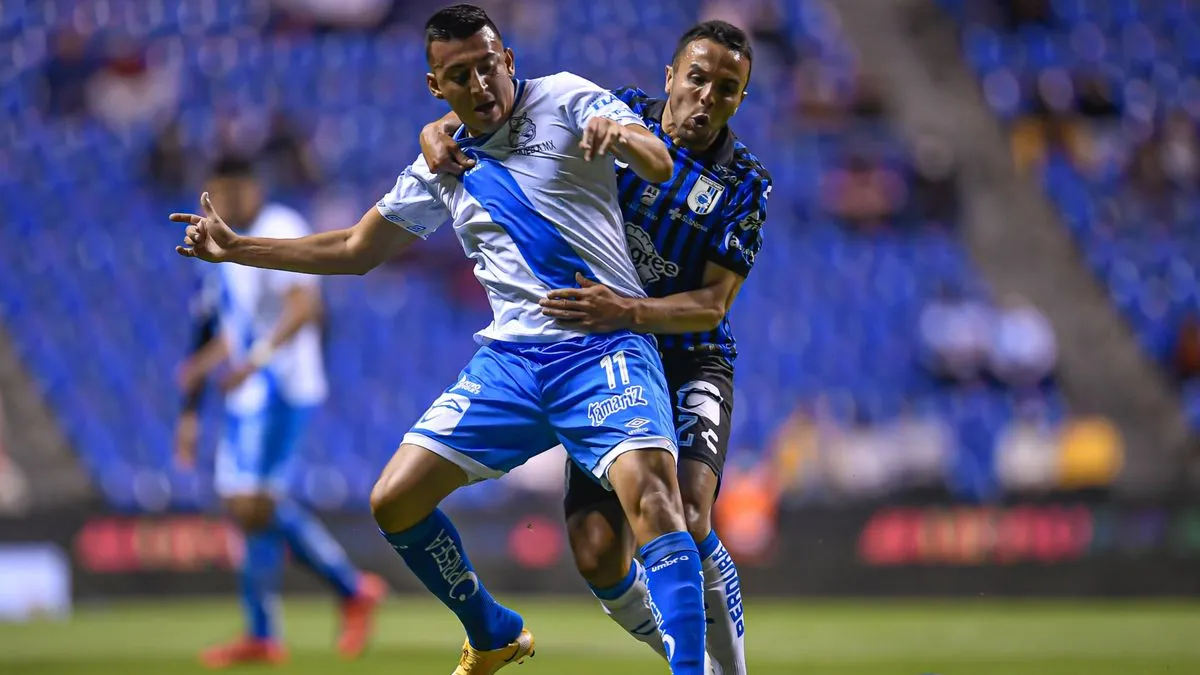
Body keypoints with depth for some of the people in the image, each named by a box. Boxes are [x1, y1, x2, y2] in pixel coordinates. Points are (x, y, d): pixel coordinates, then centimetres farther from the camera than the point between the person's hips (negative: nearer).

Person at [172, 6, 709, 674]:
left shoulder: (564, 99, 0)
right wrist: (236, 248, 20)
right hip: (511, 356, 6)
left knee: (652, 491, -30)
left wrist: (620, 134, -37)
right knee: (395, 502, 1)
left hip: (606, 349, -6)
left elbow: (659, 164, -14)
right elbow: (356, 249, 25)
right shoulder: (441, 168, 15)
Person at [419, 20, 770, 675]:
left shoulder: (744, 183, -5)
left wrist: (628, 311, -31)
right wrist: (441, 134, -17)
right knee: (597, 552, -10)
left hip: (690, 362, -2)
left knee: (686, 526, -27)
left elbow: (713, 303, -13)